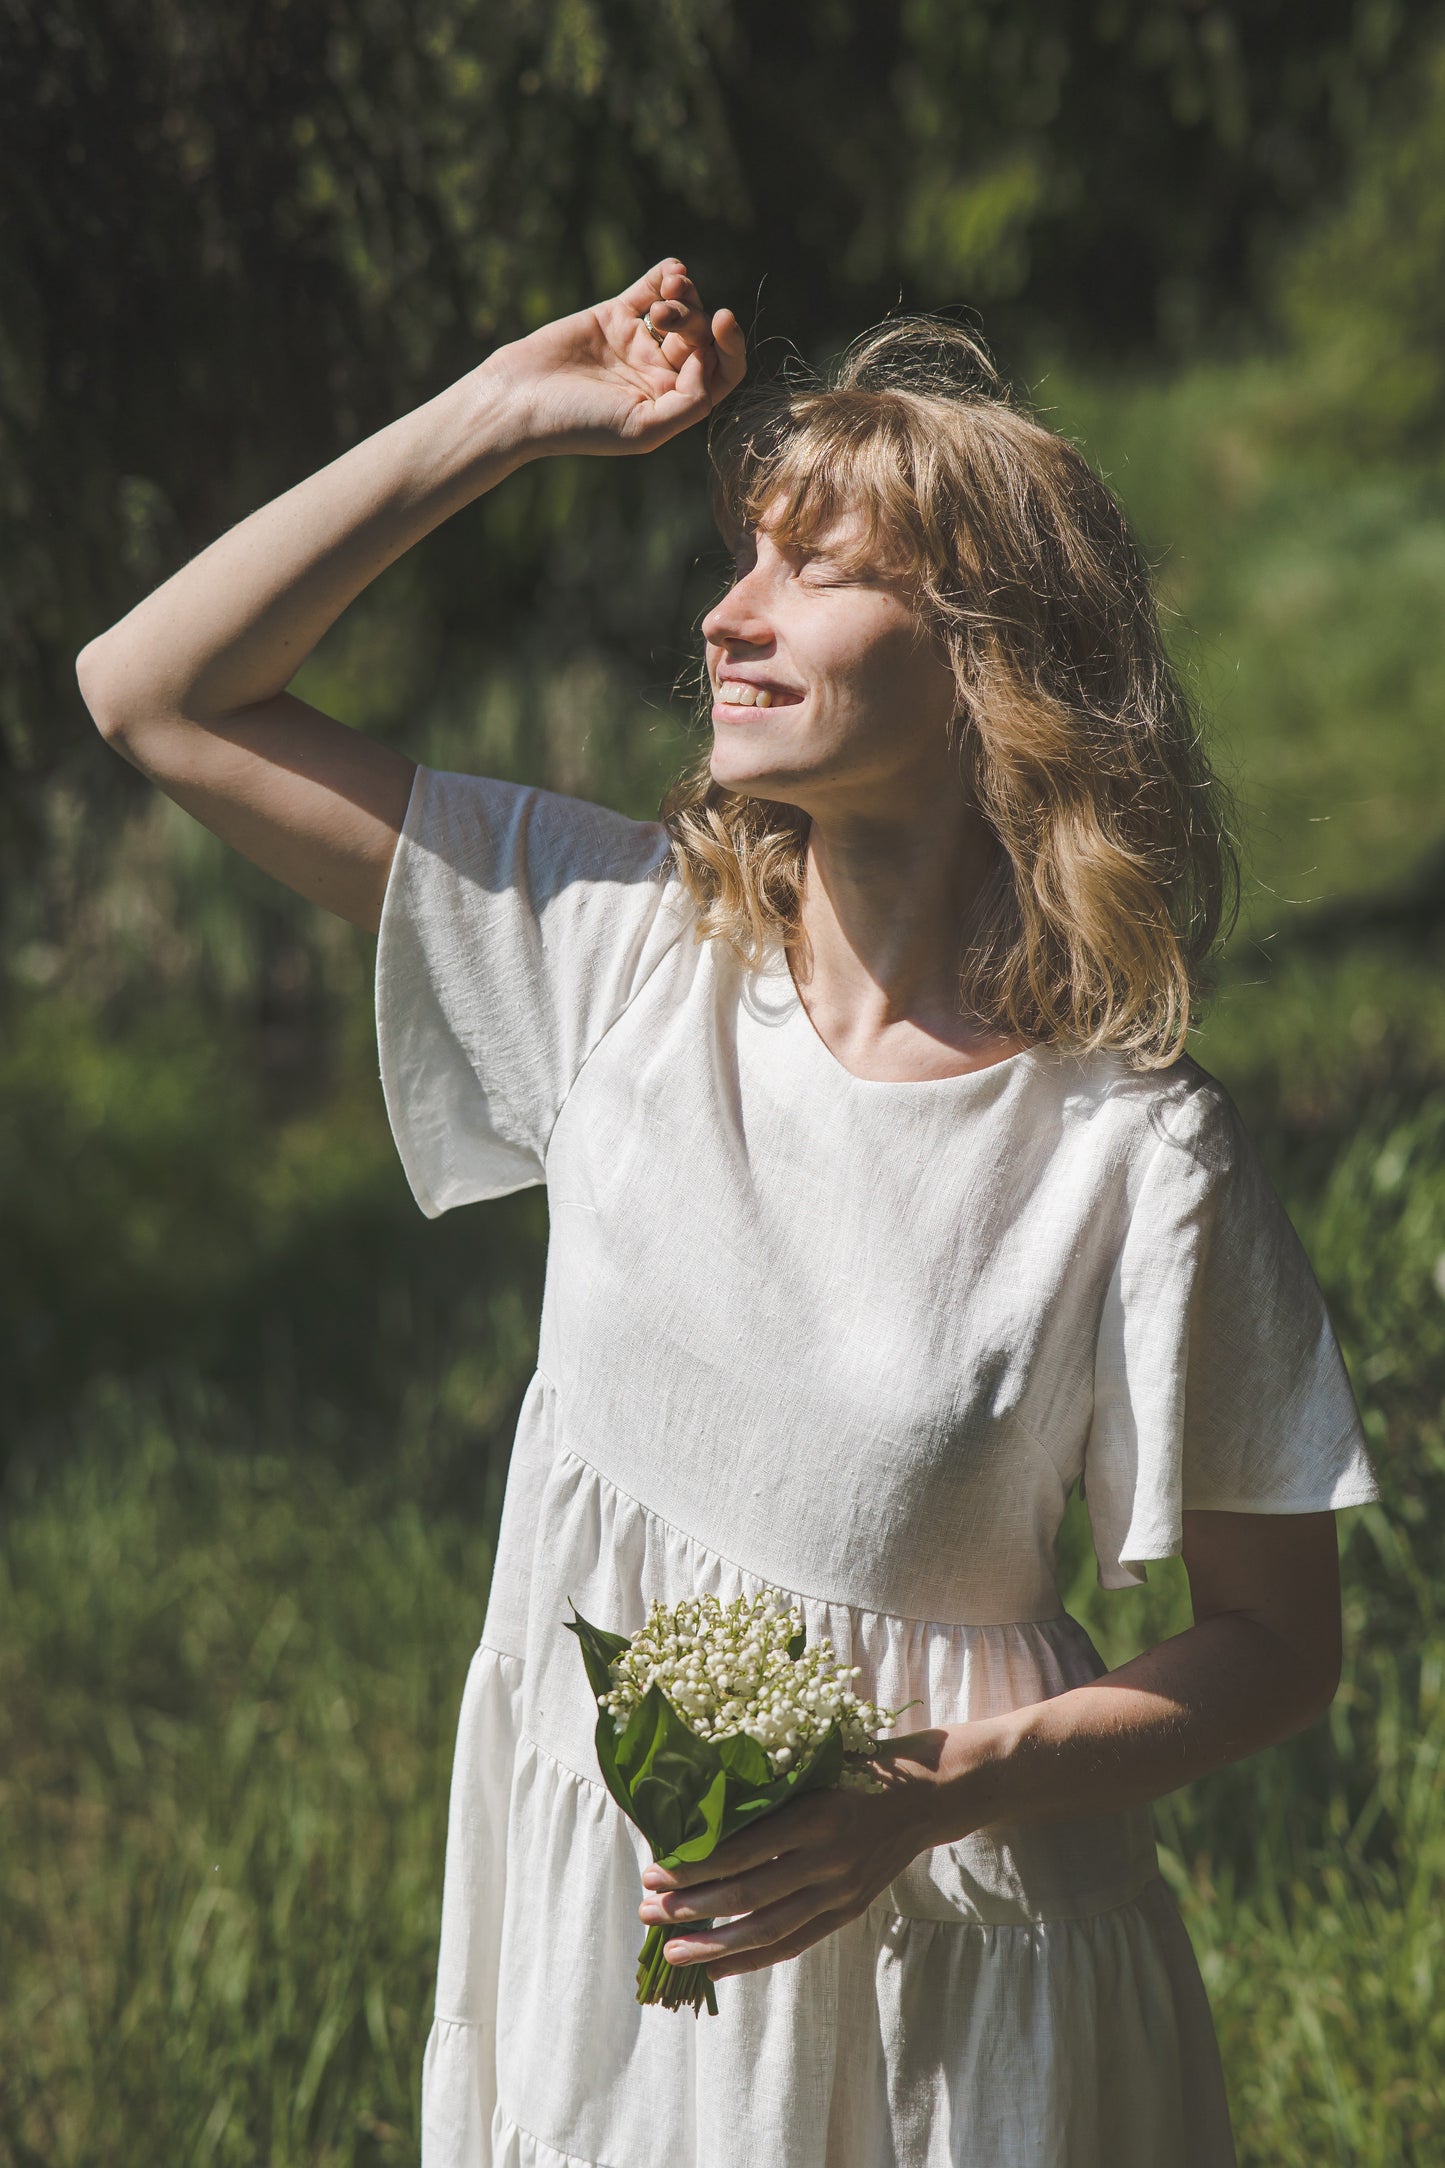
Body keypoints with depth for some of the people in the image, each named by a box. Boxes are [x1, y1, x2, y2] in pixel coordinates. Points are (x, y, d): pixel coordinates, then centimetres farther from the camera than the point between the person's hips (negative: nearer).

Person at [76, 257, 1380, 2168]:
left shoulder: (1132, 1150, -16)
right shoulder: (628, 949, -5)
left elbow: (1275, 1644, -9)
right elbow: (159, 694, -3)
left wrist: (940, 1797, -23)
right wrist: (506, 413, -7)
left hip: (950, 1983, -4)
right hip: (588, 1927, 4)